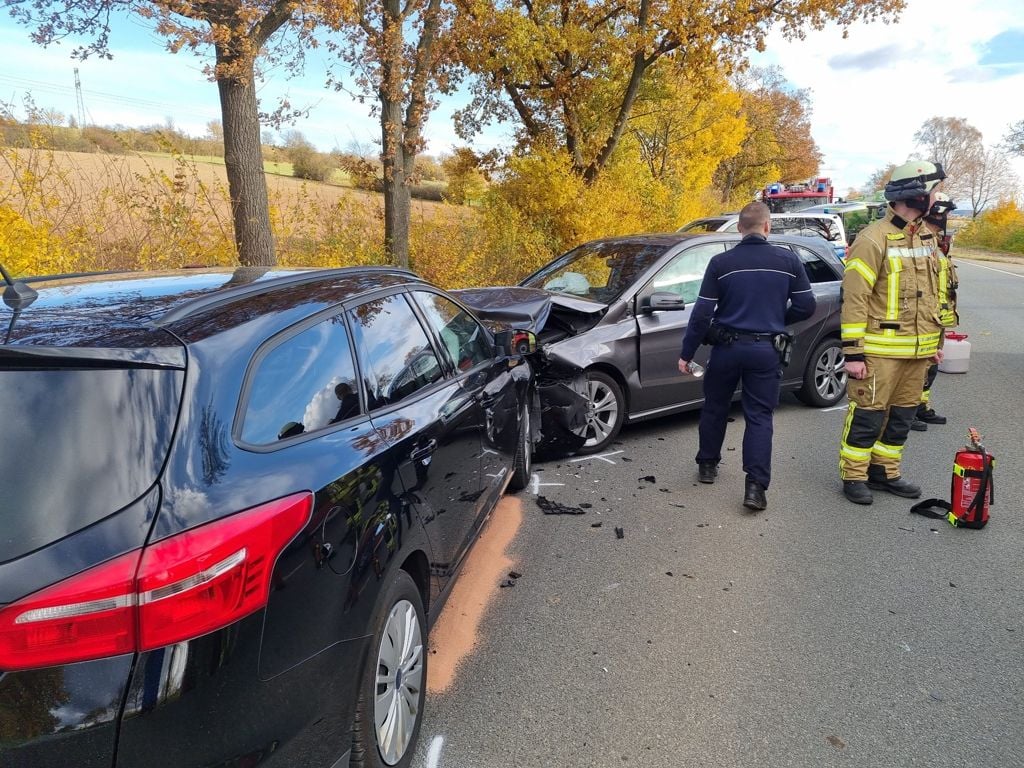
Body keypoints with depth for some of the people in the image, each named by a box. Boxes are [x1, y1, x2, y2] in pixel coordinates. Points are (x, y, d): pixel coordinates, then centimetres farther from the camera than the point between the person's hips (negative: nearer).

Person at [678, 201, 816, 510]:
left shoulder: (721, 262, -6)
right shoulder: (788, 260, -3)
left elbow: (702, 313, -6)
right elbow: (806, 306, 0)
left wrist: (686, 353, 1)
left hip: (727, 347, 0)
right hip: (765, 350, 0)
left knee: (715, 408, 18)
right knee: (759, 416, 4)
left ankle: (707, 465, 31)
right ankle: (756, 486, -5)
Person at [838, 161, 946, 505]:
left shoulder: (925, 237, 13)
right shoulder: (874, 239, -13)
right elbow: (854, 299, -16)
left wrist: (934, 342, 21)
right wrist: (853, 352, -18)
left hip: (917, 350, 8)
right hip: (881, 351, -8)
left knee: (902, 415, 15)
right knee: (868, 415, 0)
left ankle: (884, 472, 28)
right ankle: (854, 477, 13)